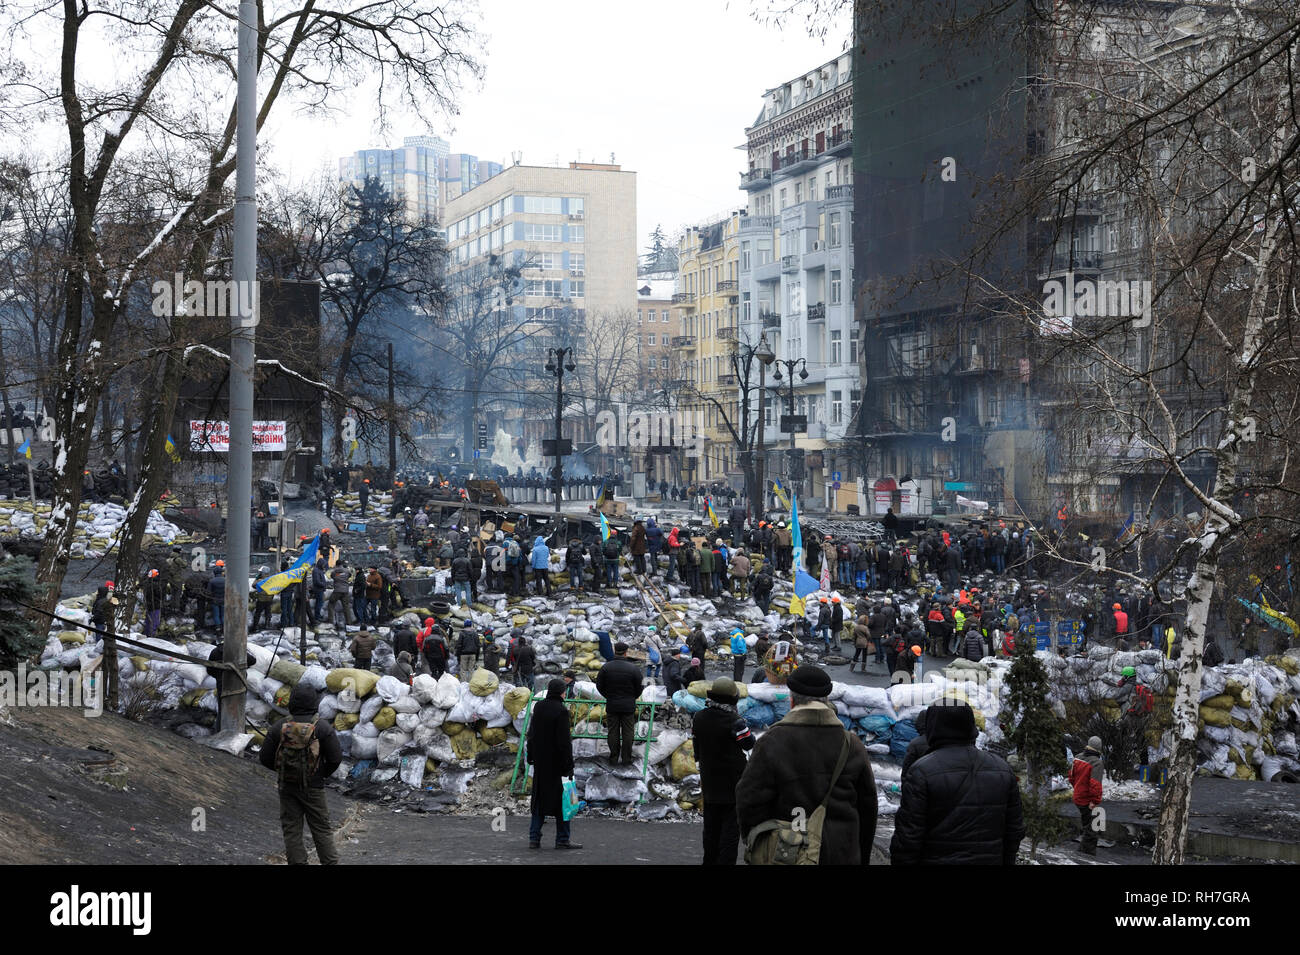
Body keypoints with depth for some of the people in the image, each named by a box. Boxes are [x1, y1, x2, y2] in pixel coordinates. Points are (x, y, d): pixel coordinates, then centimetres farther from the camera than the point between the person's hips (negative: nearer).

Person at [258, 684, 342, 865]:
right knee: (321, 830, 7)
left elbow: (266, 759, -3)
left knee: (292, 831, 7)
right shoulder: (323, 727, -10)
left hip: (287, 787, 1)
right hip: (314, 787, -1)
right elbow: (336, 758, -11)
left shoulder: (279, 727, -6)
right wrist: (324, 773, 8)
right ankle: (330, 863, 6)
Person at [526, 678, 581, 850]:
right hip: (556, 761, -7)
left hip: (540, 761, 7)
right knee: (561, 797, 3)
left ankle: (534, 838, 10)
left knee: (540, 797, 12)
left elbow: (532, 733, 10)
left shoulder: (538, 707, 4)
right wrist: (569, 765, -15)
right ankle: (563, 839, 6)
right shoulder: (561, 711, -17)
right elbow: (564, 740, -19)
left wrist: (530, 756, 20)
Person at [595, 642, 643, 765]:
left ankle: (614, 758, 12)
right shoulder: (633, 668, -10)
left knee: (613, 732, 9)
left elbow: (599, 685, 1)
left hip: (611, 705, 2)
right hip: (628, 706, -1)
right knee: (628, 732, 6)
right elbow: (639, 688, -3)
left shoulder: (606, 667, -6)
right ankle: (626, 759, 7)